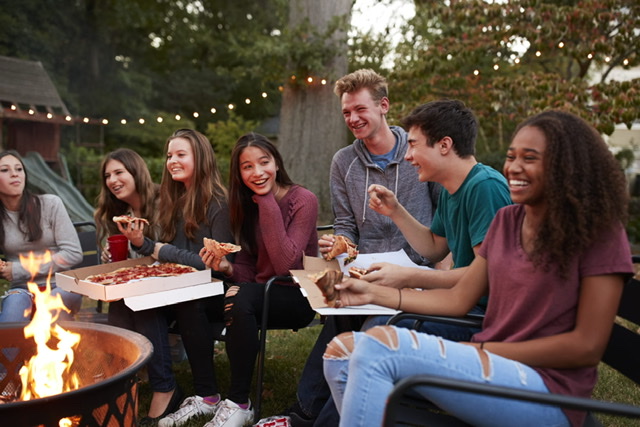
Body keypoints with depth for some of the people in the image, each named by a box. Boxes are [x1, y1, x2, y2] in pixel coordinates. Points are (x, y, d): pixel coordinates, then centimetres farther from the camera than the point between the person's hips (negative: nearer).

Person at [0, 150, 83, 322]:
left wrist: (20, 269, -11)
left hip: (62, 287, -2)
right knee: (15, 301, -31)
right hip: (21, 289, 2)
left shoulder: (50, 204, -6)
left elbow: (74, 254, -9)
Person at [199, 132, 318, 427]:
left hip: (298, 298, -5)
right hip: (261, 295, 6)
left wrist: (268, 203, -22)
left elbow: (285, 264, -24)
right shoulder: (247, 205, 5)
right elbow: (249, 272, 5)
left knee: (241, 298, -34)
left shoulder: (303, 200, -12)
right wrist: (227, 268, -18)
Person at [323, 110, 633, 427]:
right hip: (489, 366, 7)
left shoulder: (599, 233, -7)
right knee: (342, 352, -9)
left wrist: (481, 348, -13)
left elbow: (587, 345, -11)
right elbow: (459, 299, 11)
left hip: (544, 389, -6)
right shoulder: (507, 220, 12)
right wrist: (374, 293, 2)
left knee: (379, 345, -25)